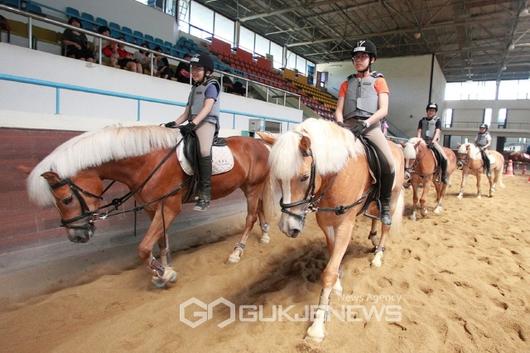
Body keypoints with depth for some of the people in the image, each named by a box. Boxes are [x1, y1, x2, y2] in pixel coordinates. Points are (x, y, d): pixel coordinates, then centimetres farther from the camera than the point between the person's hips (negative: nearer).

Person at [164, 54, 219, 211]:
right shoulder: (194, 89, 26)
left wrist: (193, 123, -27)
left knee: (204, 151, -31)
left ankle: (205, 194, -31)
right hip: (192, 124, 9)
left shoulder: (211, 86, 4)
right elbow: (187, 112, 22)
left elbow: (207, 107, -13)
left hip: (207, 123, -9)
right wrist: (175, 123, 3)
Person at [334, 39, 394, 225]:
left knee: (388, 163, -26)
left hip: (370, 126, -2)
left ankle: (384, 203, -4)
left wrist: (365, 123, -17)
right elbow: (339, 109, 12)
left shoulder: (378, 81, 14)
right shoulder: (346, 83, 22)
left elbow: (383, 110, 1)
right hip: (348, 126, 3)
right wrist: (340, 124, -11)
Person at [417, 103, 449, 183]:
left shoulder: (437, 120, 4)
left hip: (433, 142, -3)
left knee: (444, 158, -22)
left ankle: (444, 176, -4)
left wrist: (433, 141, -23)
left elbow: (437, 131, -7)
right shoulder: (422, 120, 11)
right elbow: (419, 131, 4)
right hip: (423, 142, 3)